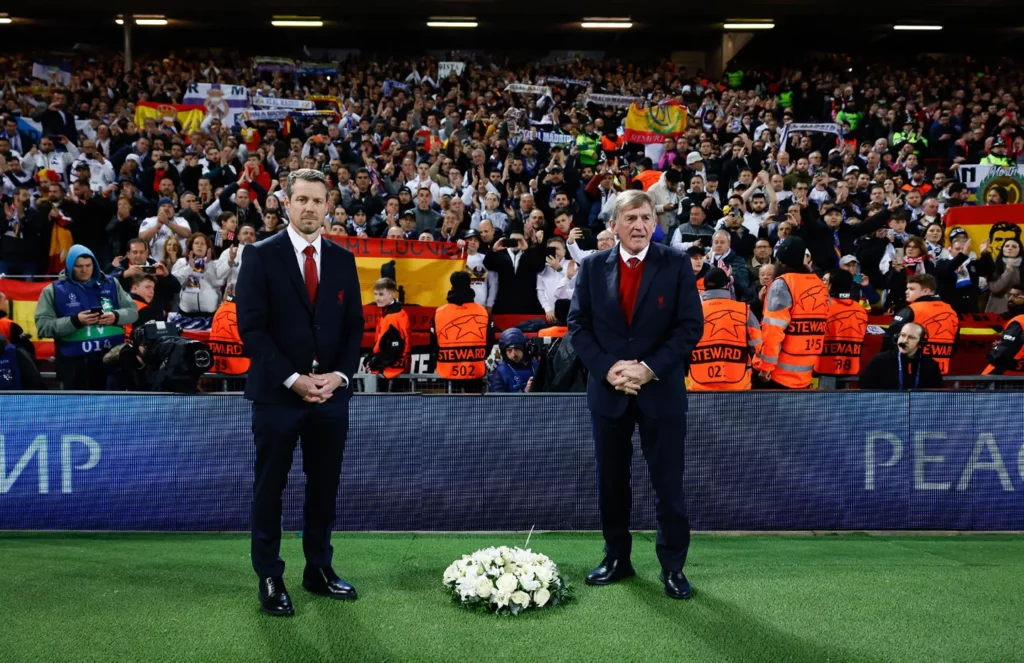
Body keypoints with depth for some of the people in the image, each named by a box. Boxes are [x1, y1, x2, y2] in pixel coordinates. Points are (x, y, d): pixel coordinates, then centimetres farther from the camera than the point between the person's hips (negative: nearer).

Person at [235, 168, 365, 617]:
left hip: (331, 391, 4)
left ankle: (319, 570, 24)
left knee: (325, 485, 11)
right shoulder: (261, 256, -4)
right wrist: (293, 379, -14)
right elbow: (251, 327, -9)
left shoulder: (342, 260, 8)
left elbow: (355, 325, 9)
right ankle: (269, 579, 16)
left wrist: (339, 374, -5)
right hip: (277, 392, -4)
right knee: (269, 488, 5)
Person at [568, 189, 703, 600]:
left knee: (668, 483, 3)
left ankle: (673, 566, 16)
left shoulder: (676, 265, -3)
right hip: (608, 389, 2)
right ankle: (617, 559, 26)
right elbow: (578, 326, 2)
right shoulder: (592, 266, 2)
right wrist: (607, 368, -12)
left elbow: (691, 326, -6)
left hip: (661, 389, -2)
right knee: (611, 482, 12)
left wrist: (649, 367, -16)